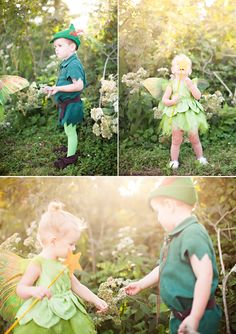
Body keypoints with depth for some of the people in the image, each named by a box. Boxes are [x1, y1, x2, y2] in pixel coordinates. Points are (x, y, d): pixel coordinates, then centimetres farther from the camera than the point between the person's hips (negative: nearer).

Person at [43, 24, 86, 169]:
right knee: (69, 129, 24)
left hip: (71, 104, -9)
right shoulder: (66, 63, 9)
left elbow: (79, 85, -32)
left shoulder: (73, 64, -22)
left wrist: (58, 88, -31)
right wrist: (52, 88, 4)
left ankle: (71, 156, 13)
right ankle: (71, 147, 41)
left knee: (70, 130, 2)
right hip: (67, 104, 9)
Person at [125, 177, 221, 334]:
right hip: (179, 315, 9)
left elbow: (205, 276, -28)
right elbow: (164, 268, 21)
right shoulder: (175, 236, 8)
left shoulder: (193, 234, -22)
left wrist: (194, 318, -28)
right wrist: (140, 284, 30)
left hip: (197, 318, -9)